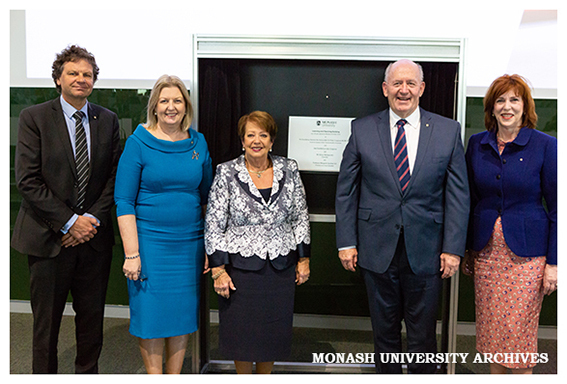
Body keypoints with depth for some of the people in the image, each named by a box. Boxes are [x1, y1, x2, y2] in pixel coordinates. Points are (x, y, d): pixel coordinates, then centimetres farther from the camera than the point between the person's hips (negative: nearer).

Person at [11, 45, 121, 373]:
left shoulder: (108, 120, 7)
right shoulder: (33, 118, -3)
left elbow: (115, 176, 5)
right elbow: (27, 180, -9)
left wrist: (93, 219, -8)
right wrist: (69, 221, -14)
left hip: (94, 236, 3)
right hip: (49, 237, -2)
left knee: (92, 318, 13)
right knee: (46, 320, 10)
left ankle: (88, 372, 32)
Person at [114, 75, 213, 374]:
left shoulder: (197, 142, 5)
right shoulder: (139, 142, -6)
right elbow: (124, 201, -8)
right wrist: (131, 254, -13)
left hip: (190, 243, 4)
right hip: (149, 242, -3)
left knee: (183, 314, 12)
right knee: (152, 314, 5)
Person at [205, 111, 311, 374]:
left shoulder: (289, 170, 2)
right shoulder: (227, 173, -5)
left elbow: (301, 217, 8)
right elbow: (213, 225, -5)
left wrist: (303, 259, 6)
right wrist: (217, 269, -9)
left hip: (281, 266, 2)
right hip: (240, 267, -2)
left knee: (274, 330, 13)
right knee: (241, 331, 9)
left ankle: (265, 376, 37)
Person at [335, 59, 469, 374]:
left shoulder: (448, 131, 0)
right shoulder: (362, 130, 1)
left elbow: (458, 194, 1)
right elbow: (345, 190, 3)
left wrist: (453, 248, -5)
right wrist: (346, 242, -1)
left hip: (426, 252, 0)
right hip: (377, 250, 1)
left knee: (422, 333, 11)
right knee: (384, 329, 15)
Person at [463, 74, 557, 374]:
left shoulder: (545, 146, -5)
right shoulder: (476, 144, 5)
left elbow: (557, 207, -4)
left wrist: (553, 261, -7)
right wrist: (466, 249, 11)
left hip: (526, 253, -3)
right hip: (486, 251, 4)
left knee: (519, 331, 3)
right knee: (490, 328, 12)